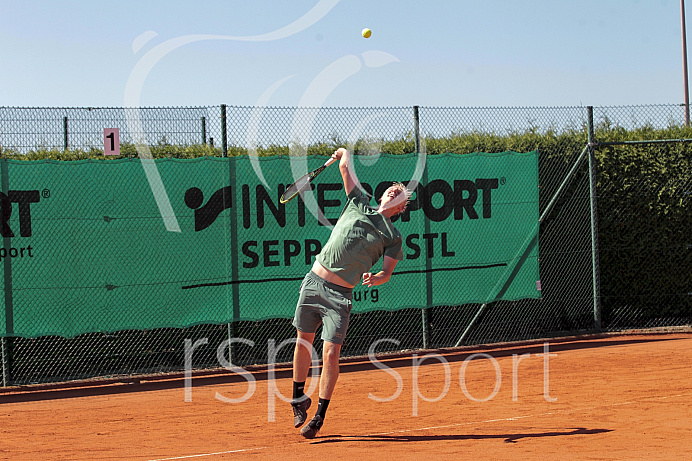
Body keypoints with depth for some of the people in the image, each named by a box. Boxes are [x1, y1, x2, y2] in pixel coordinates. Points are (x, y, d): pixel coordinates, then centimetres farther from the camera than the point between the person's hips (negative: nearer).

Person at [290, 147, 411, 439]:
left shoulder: (393, 238, 6)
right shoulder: (359, 204, 12)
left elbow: (387, 272, -2)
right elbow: (345, 168, 21)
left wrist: (374, 278, -17)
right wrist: (344, 155, 10)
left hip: (340, 294, -2)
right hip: (314, 282, 3)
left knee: (331, 353, -8)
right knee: (303, 342, 9)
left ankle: (320, 416, 0)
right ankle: (299, 399, 27)